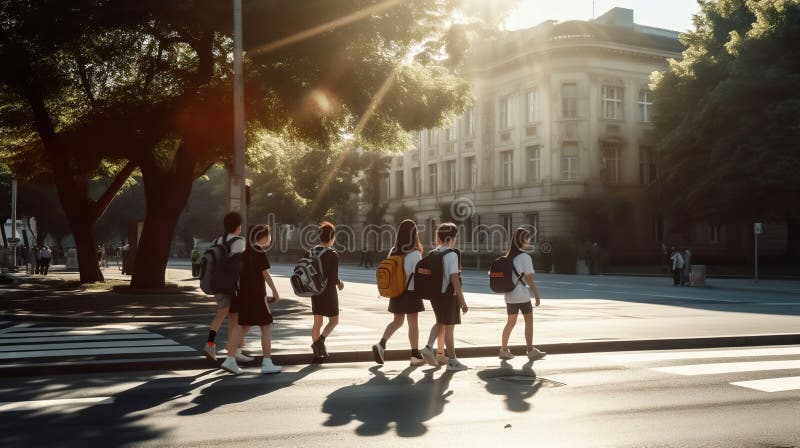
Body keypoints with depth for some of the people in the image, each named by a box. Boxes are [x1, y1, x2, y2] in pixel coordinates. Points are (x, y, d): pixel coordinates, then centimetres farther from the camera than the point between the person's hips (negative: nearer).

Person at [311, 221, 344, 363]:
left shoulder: (312, 252, 1)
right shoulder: (333, 254, -16)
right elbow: (334, 278, -19)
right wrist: (339, 283, 2)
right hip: (329, 291, -5)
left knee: (317, 322, 12)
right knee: (334, 321, 10)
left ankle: (317, 353, 14)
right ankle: (320, 340, -14)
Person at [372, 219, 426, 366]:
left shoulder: (393, 252, 2)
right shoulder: (415, 254, -16)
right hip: (411, 293, -6)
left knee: (397, 321, 19)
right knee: (413, 324, 5)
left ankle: (381, 344, 3)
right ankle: (415, 355, 13)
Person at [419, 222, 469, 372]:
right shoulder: (452, 254, -15)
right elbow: (454, 278, -19)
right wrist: (462, 300, -16)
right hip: (448, 295, -7)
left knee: (440, 322, 25)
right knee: (449, 327, 4)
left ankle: (429, 347, 8)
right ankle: (452, 361, 14)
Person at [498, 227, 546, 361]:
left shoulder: (509, 256, 10)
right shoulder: (525, 257, -10)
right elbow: (529, 278, -13)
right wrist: (536, 295, -8)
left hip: (509, 294, 7)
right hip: (522, 294, -7)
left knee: (511, 322, 14)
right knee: (529, 321, 3)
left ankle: (504, 349, 15)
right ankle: (531, 350, 5)